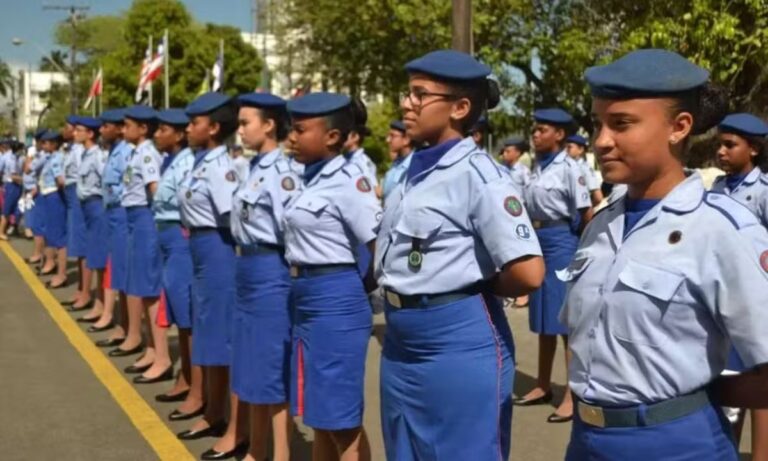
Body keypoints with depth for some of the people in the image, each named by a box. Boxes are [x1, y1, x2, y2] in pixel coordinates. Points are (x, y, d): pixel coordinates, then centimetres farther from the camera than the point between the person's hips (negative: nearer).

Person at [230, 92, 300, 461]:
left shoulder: (281, 173, -17)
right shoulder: (256, 168, 11)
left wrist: (296, 282, -17)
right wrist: (244, 261, 14)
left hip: (270, 273, -10)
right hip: (248, 271, 10)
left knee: (274, 372, 0)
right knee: (252, 368, 17)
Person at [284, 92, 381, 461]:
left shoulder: (348, 181, -15)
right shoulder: (311, 179, 10)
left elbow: (383, 248, -20)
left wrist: (362, 289, -5)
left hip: (336, 302, -9)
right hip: (306, 300, 9)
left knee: (341, 418, 1)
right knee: (320, 414, 18)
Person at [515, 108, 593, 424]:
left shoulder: (569, 169, -12)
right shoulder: (538, 167, 9)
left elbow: (587, 215, -11)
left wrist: (582, 249, 0)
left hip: (561, 243, -8)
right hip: (539, 242, 8)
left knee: (567, 321, -3)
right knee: (544, 319, 15)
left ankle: (573, 395, 3)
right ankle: (543, 386, 26)